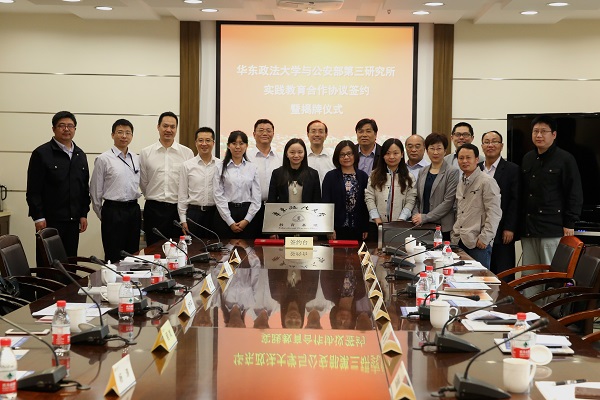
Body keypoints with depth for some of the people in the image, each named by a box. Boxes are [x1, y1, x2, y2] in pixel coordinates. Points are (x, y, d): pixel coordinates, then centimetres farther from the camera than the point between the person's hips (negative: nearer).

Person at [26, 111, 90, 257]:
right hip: (50, 220, -5)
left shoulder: (80, 155, 13)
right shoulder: (41, 154, -4)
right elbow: (33, 189, -7)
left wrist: (84, 214, 10)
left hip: (73, 220, 5)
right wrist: (38, 217, -12)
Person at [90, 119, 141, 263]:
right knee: (114, 257, -2)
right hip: (113, 211, -5)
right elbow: (95, 191, -1)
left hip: (134, 210, 5)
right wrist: (103, 216, 4)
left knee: (133, 255, 9)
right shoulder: (104, 159, -5)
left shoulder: (136, 159, 10)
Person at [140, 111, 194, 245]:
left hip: (178, 208, 0)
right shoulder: (146, 153, 3)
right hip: (154, 209, 0)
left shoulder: (187, 153, 2)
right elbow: (143, 183, 9)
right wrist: (155, 199, 12)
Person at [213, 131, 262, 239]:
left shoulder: (252, 168, 7)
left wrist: (247, 220, -5)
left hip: (248, 213, 1)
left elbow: (256, 197, 4)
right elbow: (218, 196, -2)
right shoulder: (221, 168, 2)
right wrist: (230, 222, -8)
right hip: (225, 214, -1)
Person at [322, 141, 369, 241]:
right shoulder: (330, 176, 2)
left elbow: (366, 203, 8)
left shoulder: (363, 176, 9)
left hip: (358, 229, 2)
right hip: (338, 229, -2)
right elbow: (326, 203, -1)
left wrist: (366, 228, 3)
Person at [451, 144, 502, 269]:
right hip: (459, 241, 7)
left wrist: (484, 238, -14)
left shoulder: (487, 182, -6)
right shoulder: (461, 182, 17)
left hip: (478, 244, -6)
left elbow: (494, 213, -10)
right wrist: (455, 234, 16)